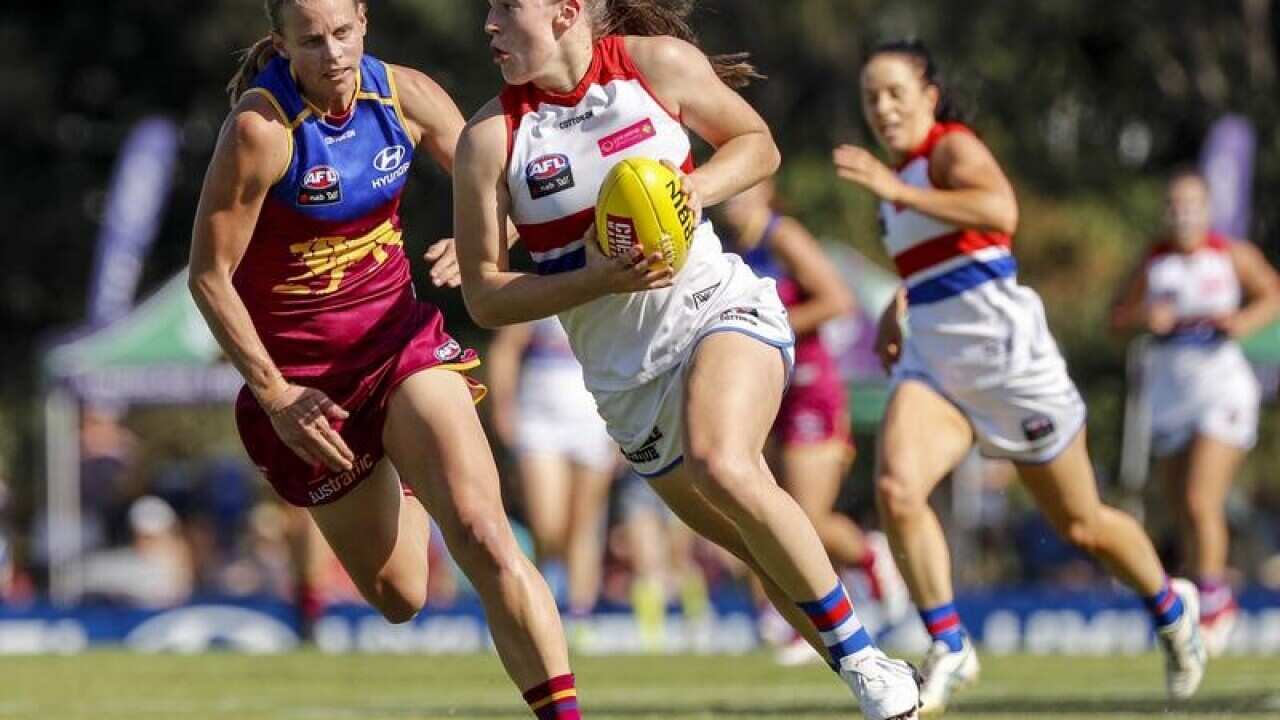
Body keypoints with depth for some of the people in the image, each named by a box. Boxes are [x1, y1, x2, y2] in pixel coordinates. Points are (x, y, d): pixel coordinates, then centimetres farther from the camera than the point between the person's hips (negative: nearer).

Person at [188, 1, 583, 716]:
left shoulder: (406, 96, -6)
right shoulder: (260, 129, -20)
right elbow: (210, 277, -14)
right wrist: (275, 397, -14)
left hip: (403, 341, 2)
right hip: (303, 377, -2)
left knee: (484, 537, -21)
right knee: (399, 599, 10)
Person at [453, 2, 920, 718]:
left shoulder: (659, 63, -7)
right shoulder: (490, 139, -7)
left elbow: (758, 144, 9)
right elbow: (485, 296, -6)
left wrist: (696, 188, -12)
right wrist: (601, 280, -21)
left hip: (722, 305, -3)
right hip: (627, 375, 3)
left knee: (720, 467, -31)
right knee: (765, 547, 6)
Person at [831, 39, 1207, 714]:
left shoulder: (953, 148, -10)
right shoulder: (900, 172, 13)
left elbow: (1000, 212, -33)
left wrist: (895, 190, -36)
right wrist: (899, 304, 16)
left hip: (1006, 353, -6)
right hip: (931, 361, 6)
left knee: (1082, 525, 8)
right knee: (895, 487, -23)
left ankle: (1170, 608, 36)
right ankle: (948, 648, -13)